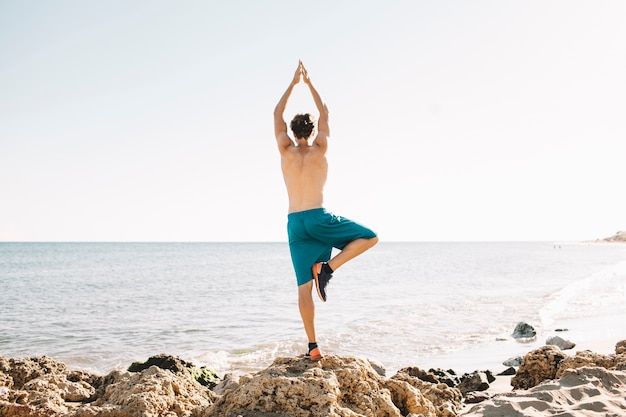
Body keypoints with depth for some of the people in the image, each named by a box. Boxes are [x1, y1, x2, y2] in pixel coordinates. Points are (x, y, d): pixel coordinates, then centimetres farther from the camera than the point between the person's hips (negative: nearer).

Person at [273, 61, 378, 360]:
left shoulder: (286, 151, 5)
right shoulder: (320, 150, 2)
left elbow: (277, 114, 18)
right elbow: (324, 113, 17)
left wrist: (294, 82, 25)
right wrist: (308, 83, 26)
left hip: (294, 223, 3)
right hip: (318, 218, -3)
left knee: (304, 286, 3)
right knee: (369, 237, 11)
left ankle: (313, 346, 0)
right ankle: (328, 267, -9)